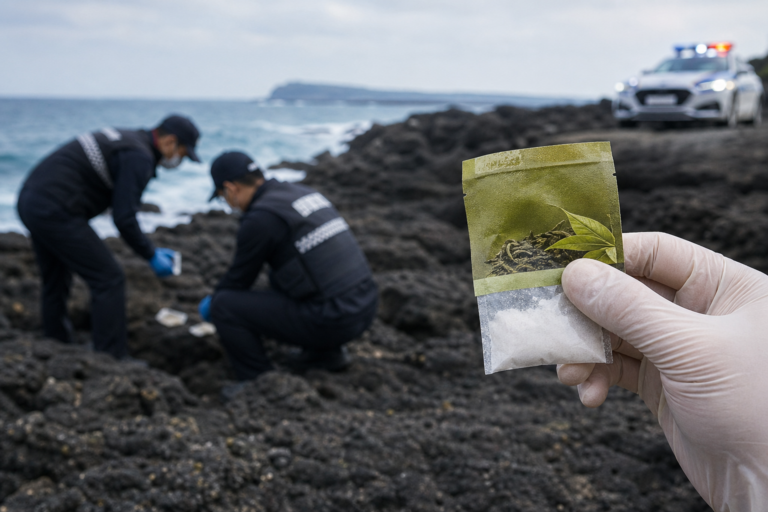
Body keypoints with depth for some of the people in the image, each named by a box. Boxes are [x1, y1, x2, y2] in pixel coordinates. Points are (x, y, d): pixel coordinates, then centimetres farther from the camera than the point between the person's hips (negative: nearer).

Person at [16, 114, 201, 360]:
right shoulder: (140, 157, -12)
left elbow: (120, 207, 23)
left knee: (56, 283, 20)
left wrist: (152, 250, 22)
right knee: (108, 278, -3)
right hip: (56, 211, -10)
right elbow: (124, 218, -16)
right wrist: (151, 257, -3)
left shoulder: (127, 140, 18)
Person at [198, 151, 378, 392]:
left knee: (224, 306, -3)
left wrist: (212, 303, 23)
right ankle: (326, 352, 24)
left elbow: (239, 278, 1)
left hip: (328, 322, -8)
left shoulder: (259, 218, -12)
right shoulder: (302, 194, 16)